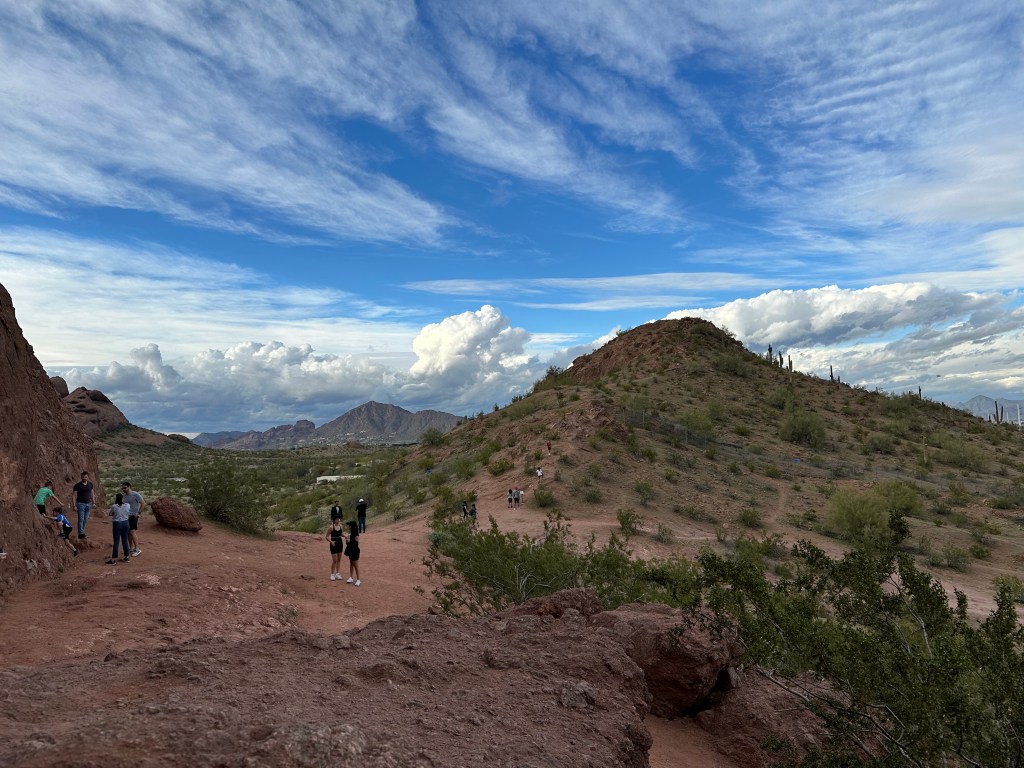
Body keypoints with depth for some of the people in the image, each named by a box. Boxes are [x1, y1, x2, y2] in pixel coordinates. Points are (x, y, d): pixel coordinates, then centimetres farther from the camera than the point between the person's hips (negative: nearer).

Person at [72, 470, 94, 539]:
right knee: (81, 519, -6)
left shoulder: (90, 484, 8)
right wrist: (74, 506, -11)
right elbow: (73, 495, -5)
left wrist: (93, 503, 14)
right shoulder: (77, 485, -6)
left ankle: (82, 532, 14)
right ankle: (81, 534, -4)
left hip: (88, 504, 5)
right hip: (81, 504, -5)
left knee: (85, 520, 7)